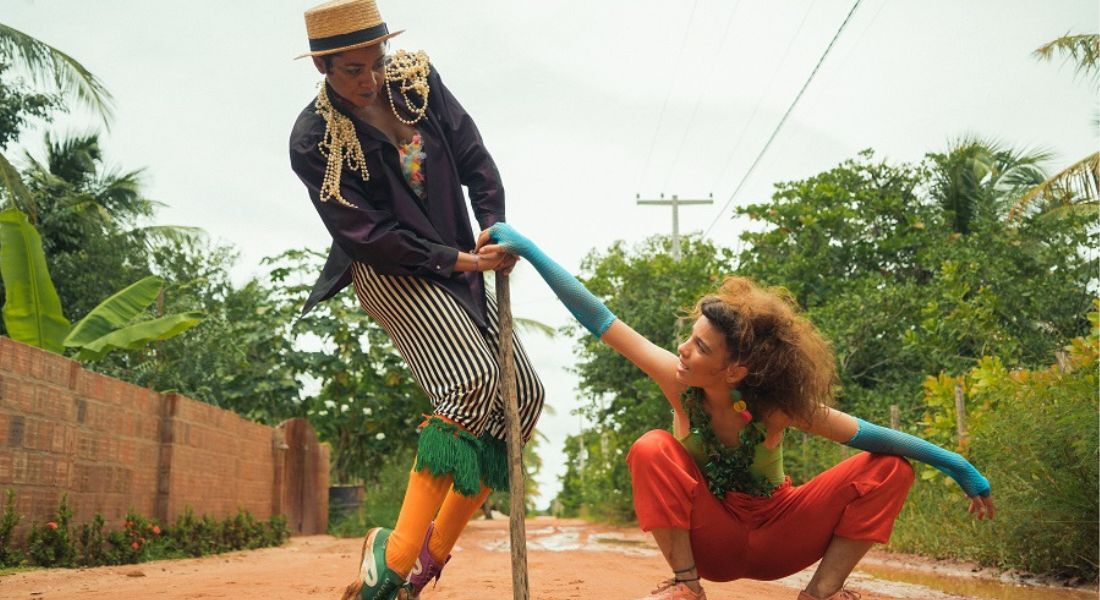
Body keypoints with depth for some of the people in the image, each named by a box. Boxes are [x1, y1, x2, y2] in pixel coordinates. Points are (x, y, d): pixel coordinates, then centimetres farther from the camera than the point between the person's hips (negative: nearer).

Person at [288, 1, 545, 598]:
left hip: (456, 264, 7)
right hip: (388, 272, -7)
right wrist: (457, 260, -19)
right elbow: (366, 233, -16)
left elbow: (475, 158, 4)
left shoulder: (417, 78, 0)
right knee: (472, 380, -29)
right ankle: (395, 551, -23)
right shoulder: (314, 139, -15)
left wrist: (496, 229, -8)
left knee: (524, 393, -2)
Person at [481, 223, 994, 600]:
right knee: (651, 451, -30)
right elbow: (598, 319, -26)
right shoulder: (678, 381, -25)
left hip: (774, 537, 0)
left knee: (889, 470, -18)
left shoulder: (778, 404, -26)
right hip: (709, 539, 0)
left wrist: (955, 465, -15)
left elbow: (871, 436, -17)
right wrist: (527, 249, -28)